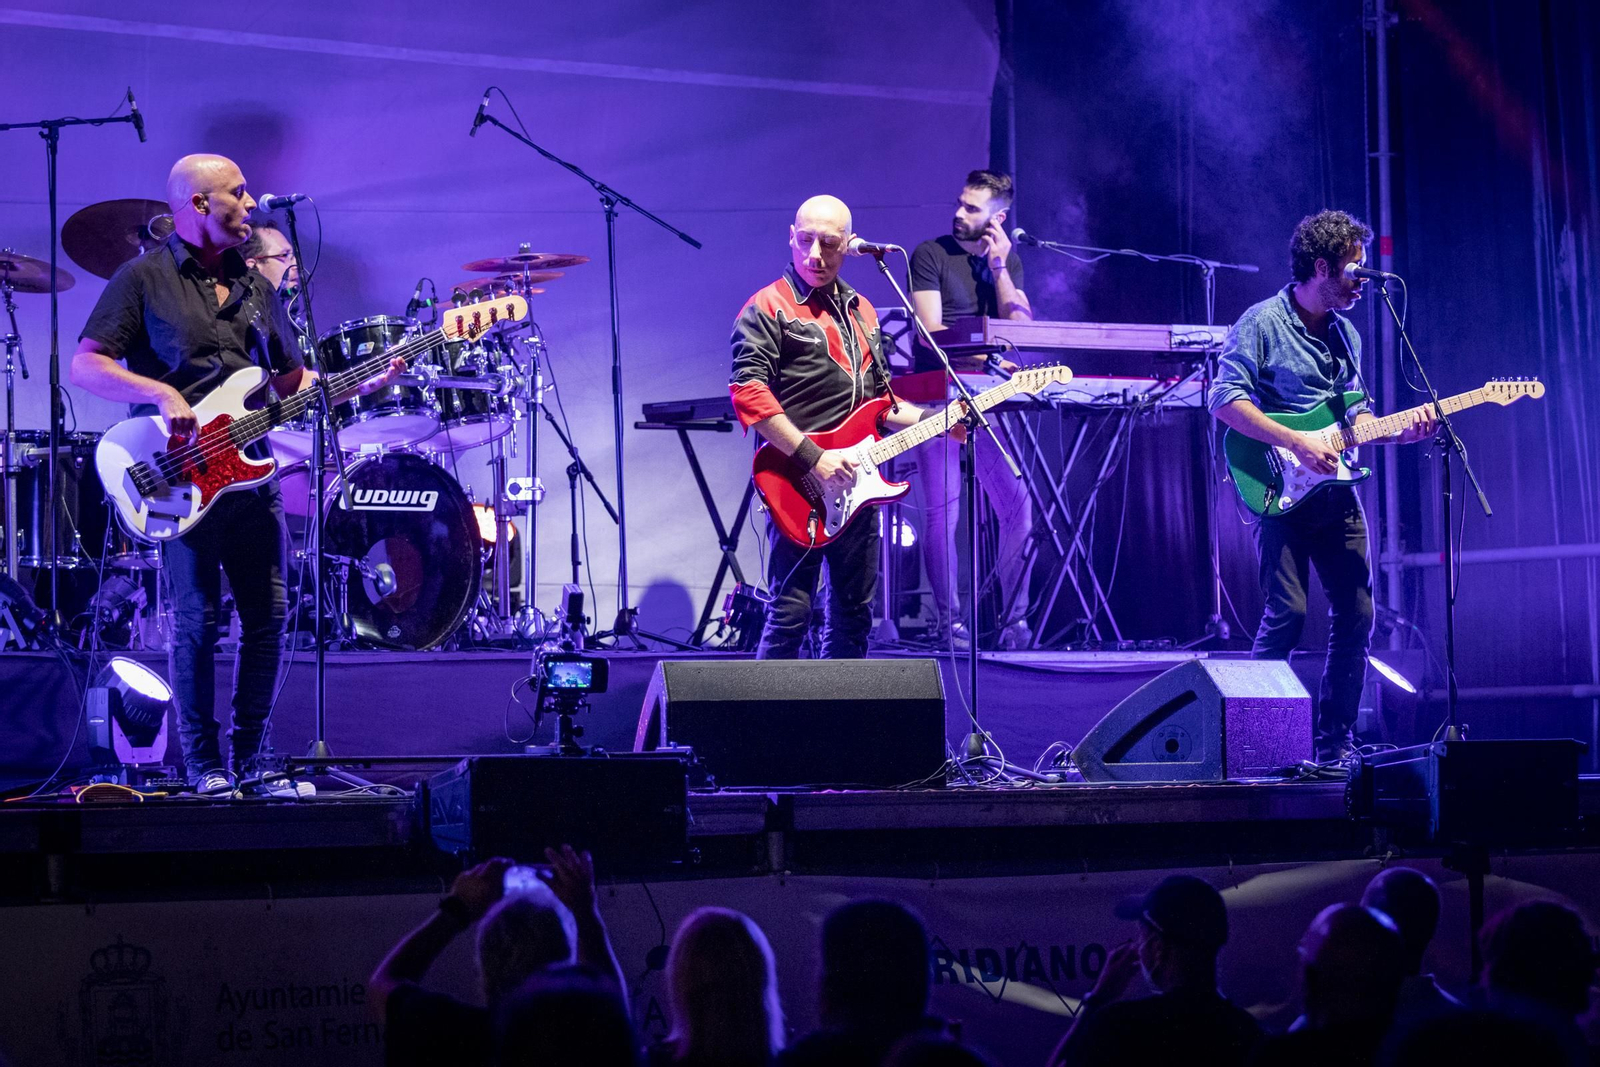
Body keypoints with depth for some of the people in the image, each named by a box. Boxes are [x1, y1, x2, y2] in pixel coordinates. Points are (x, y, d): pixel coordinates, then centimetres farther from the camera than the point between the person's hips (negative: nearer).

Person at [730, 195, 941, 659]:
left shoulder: (861, 312, 18)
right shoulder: (769, 308, -6)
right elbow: (748, 393, -17)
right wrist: (813, 458, -21)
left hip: (853, 488, 7)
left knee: (854, 614, 12)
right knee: (790, 613, -11)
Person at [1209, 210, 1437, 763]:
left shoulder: (1346, 334, 17)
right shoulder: (1262, 323, -6)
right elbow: (1224, 399, -15)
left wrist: (1399, 430, 1)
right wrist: (1297, 443, -20)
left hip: (1335, 491, 7)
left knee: (1356, 615, 2)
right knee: (1286, 614, -14)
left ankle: (1336, 742, 11)